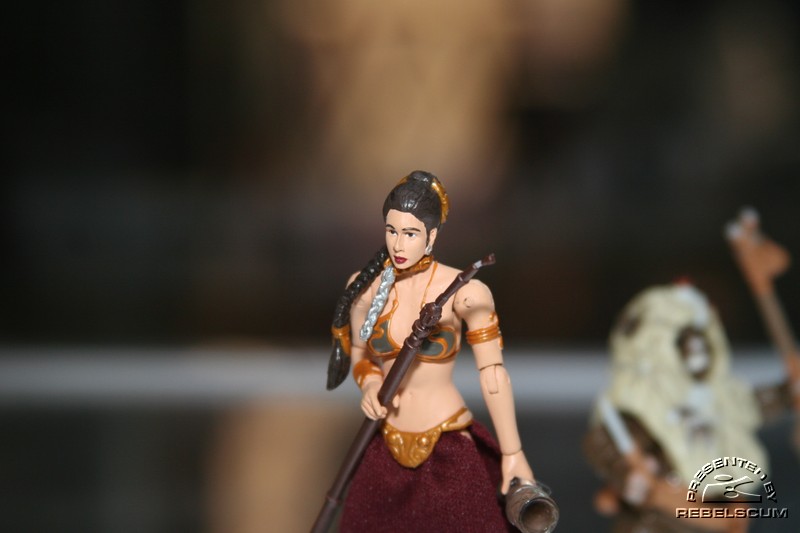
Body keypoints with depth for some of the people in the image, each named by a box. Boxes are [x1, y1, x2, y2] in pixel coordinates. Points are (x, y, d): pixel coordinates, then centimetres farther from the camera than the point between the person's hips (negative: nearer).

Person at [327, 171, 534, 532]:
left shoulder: (464, 292, -14)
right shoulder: (366, 286, -3)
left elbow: (493, 373, -9)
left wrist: (513, 454, -7)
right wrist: (369, 384, -10)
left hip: (449, 448, -3)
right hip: (388, 449, 4)